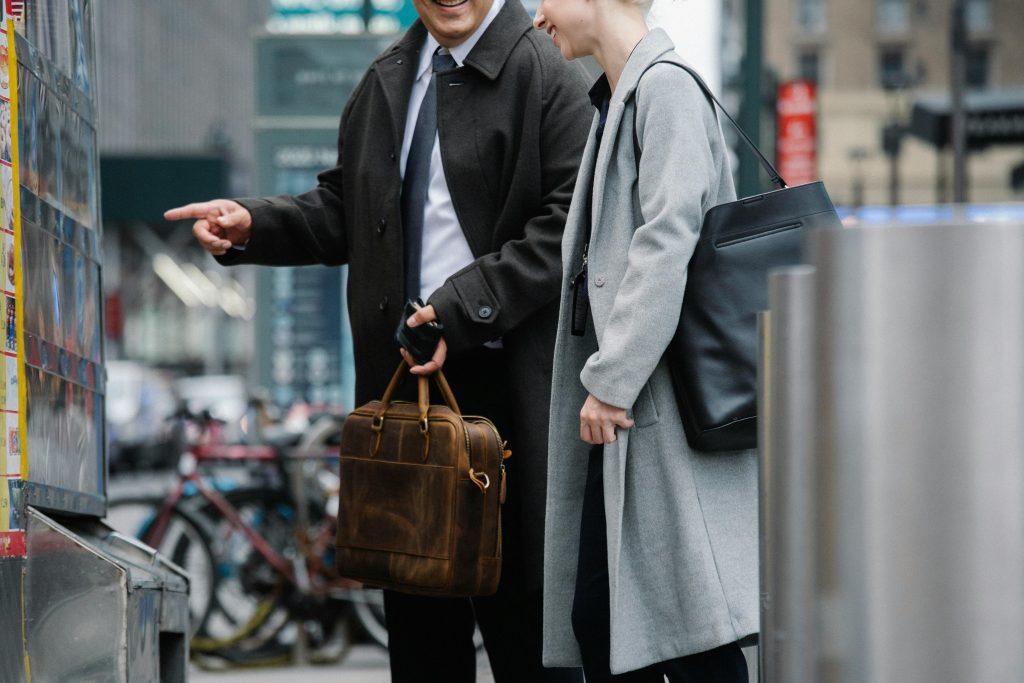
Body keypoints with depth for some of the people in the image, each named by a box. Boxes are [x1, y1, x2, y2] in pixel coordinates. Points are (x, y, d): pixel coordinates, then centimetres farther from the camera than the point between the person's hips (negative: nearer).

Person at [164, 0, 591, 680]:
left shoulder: (547, 75, -6)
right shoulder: (387, 80, 16)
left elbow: (567, 226, -13)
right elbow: (344, 210, 22)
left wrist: (462, 307, -19)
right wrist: (253, 226, 5)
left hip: (510, 383, -6)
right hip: (403, 373, 6)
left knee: (525, 619, -1)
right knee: (420, 627, 11)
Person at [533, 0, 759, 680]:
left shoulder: (666, 87, -11)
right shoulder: (617, 98, 18)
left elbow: (667, 241, -19)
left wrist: (612, 378, -19)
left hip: (668, 407, -10)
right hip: (625, 404, 10)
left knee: (693, 626, -8)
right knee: (597, 618, 9)